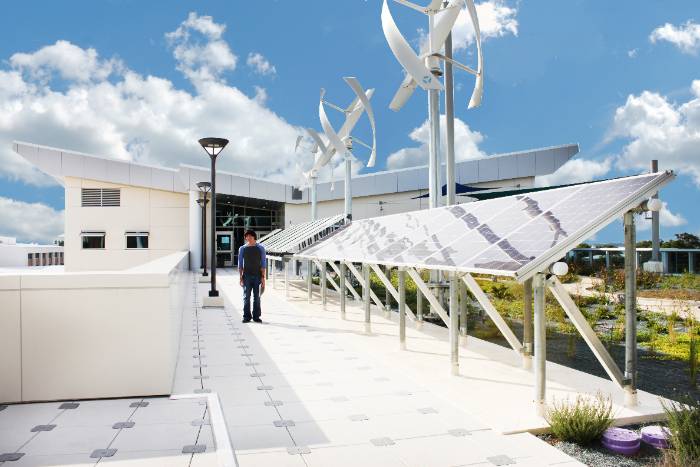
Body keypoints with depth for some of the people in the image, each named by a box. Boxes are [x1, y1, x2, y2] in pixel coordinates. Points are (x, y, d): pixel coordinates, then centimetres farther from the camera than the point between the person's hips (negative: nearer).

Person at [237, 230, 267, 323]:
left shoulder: (260, 248, 2)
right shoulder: (242, 249, 5)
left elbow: (263, 263, 1)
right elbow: (240, 264, 7)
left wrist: (263, 277, -6)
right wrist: (240, 277, -1)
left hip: (257, 276, 0)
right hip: (246, 276, 0)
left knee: (257, 297, 3)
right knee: (246, 297, 1)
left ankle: (256, 316, 11)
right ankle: (246, 317, 8)